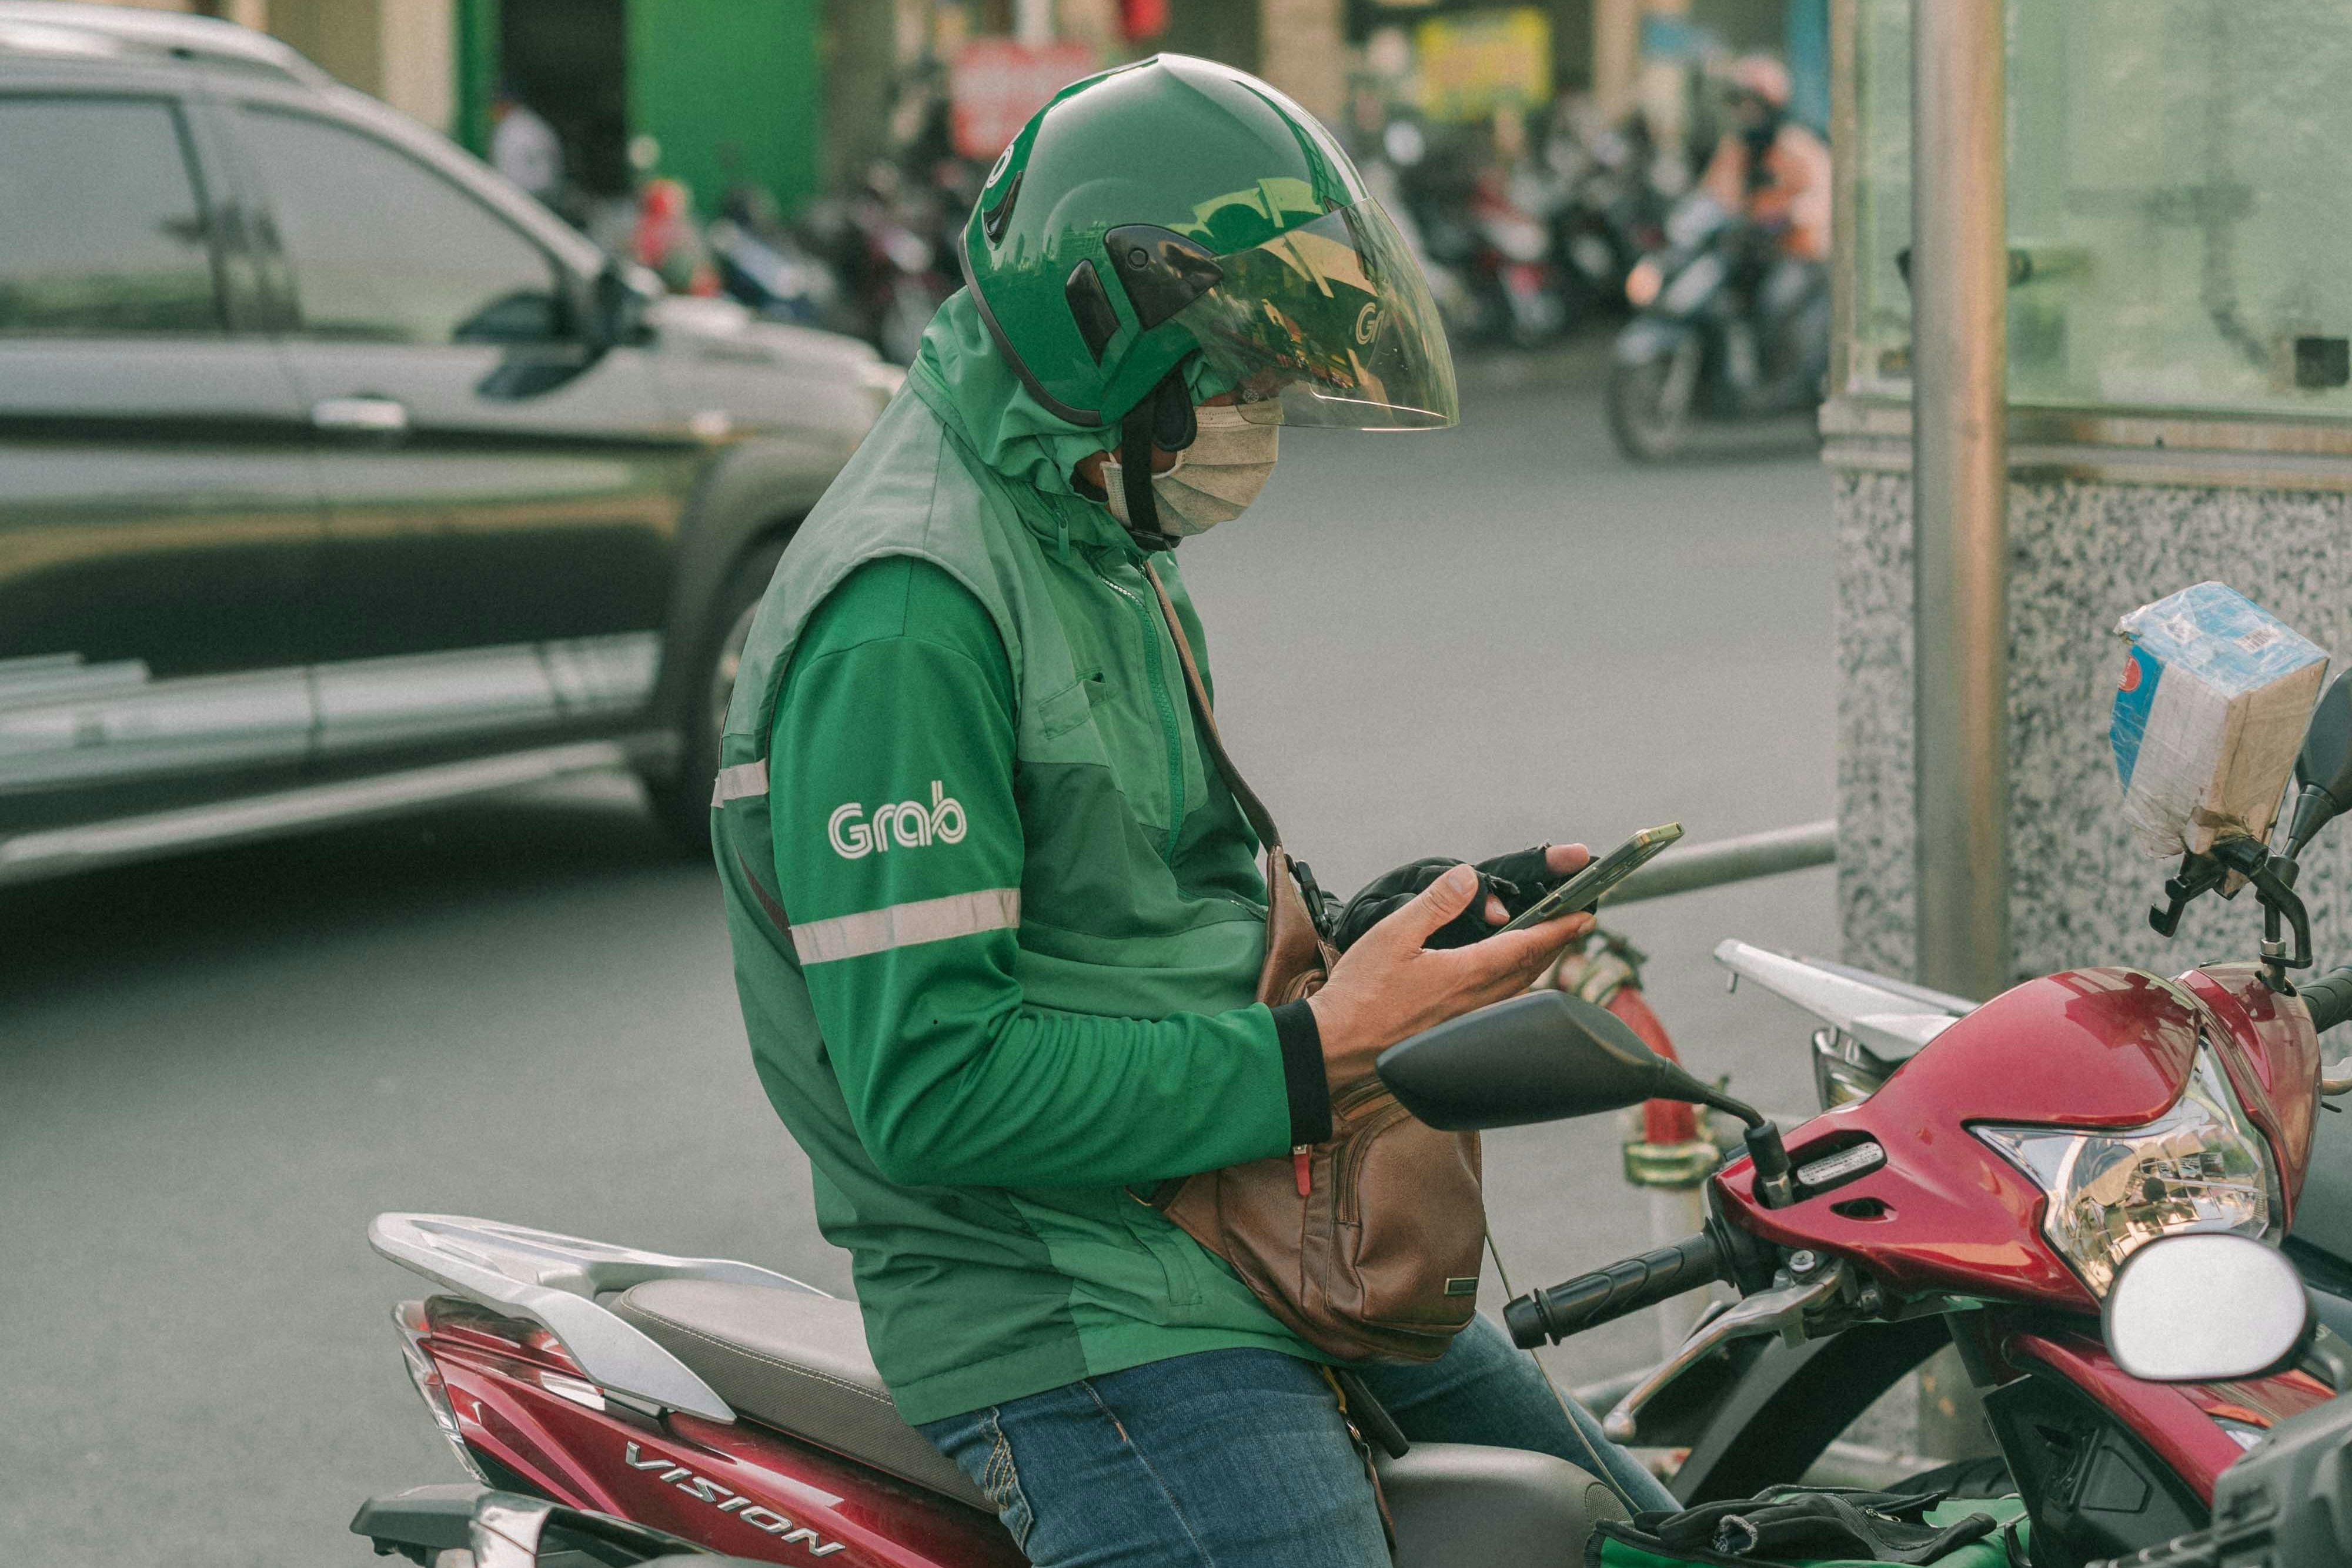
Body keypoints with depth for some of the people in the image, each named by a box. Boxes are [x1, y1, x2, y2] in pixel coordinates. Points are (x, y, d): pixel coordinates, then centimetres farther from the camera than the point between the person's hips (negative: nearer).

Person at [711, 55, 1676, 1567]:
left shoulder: (1112, 550, 16)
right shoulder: (909, 608, -18)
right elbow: (934, 1085, -23)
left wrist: (1400, 926, 6)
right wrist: (1314, 1057, -20)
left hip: (1255, 1257, 10)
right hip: (1078, 1324, -10)